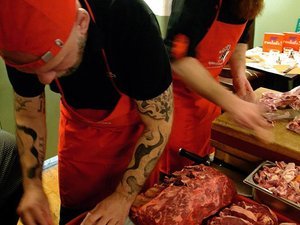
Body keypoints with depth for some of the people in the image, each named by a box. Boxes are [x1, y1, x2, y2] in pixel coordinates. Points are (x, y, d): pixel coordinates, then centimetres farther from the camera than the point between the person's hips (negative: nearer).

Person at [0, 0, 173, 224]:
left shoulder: (132, 21, -36)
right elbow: (28, 113, -8)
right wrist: (32, 185, -19)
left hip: (136, 124, -2)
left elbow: (159, 122, -26)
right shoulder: (21, 41, -24)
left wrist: (124, 197, -27)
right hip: (80, 123, 3)